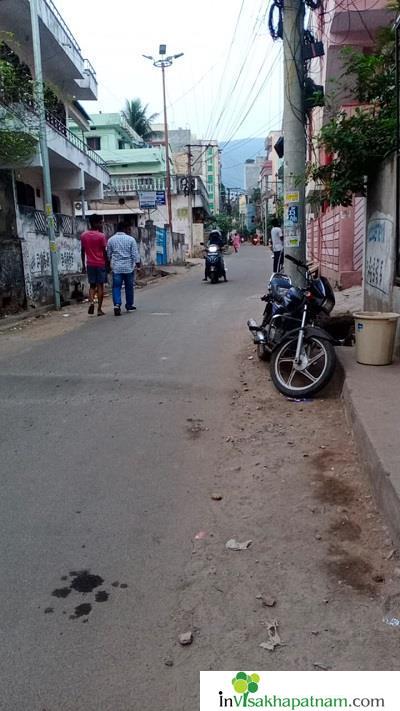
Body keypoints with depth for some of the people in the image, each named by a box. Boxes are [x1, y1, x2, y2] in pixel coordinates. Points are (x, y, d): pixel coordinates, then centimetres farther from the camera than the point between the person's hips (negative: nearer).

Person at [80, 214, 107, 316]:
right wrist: (107, 264, 1)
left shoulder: (84, 235, 4)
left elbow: (83, 251, 7)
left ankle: (91, 302, -11)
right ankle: (99, 309, 3)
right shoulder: (101, 236, -9)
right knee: (100, 286, 2)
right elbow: (104, 252, -8)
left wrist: (83, 265, 14)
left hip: (90, 264, 4)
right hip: (100, 264, -4)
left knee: (92, 285, 14)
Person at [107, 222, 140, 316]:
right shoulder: (131, 239, -3)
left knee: (116, 287, 1)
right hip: (128, 267, -1)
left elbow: (108, 254, 11)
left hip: (116, 267, 1)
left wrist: (110, 264, 23)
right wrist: (138, 263, 3)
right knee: (129, 287, 11)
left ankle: (117, 304, -17)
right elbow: (135, 253, -5)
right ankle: (129, 305, 21)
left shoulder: (111, 240, 5)